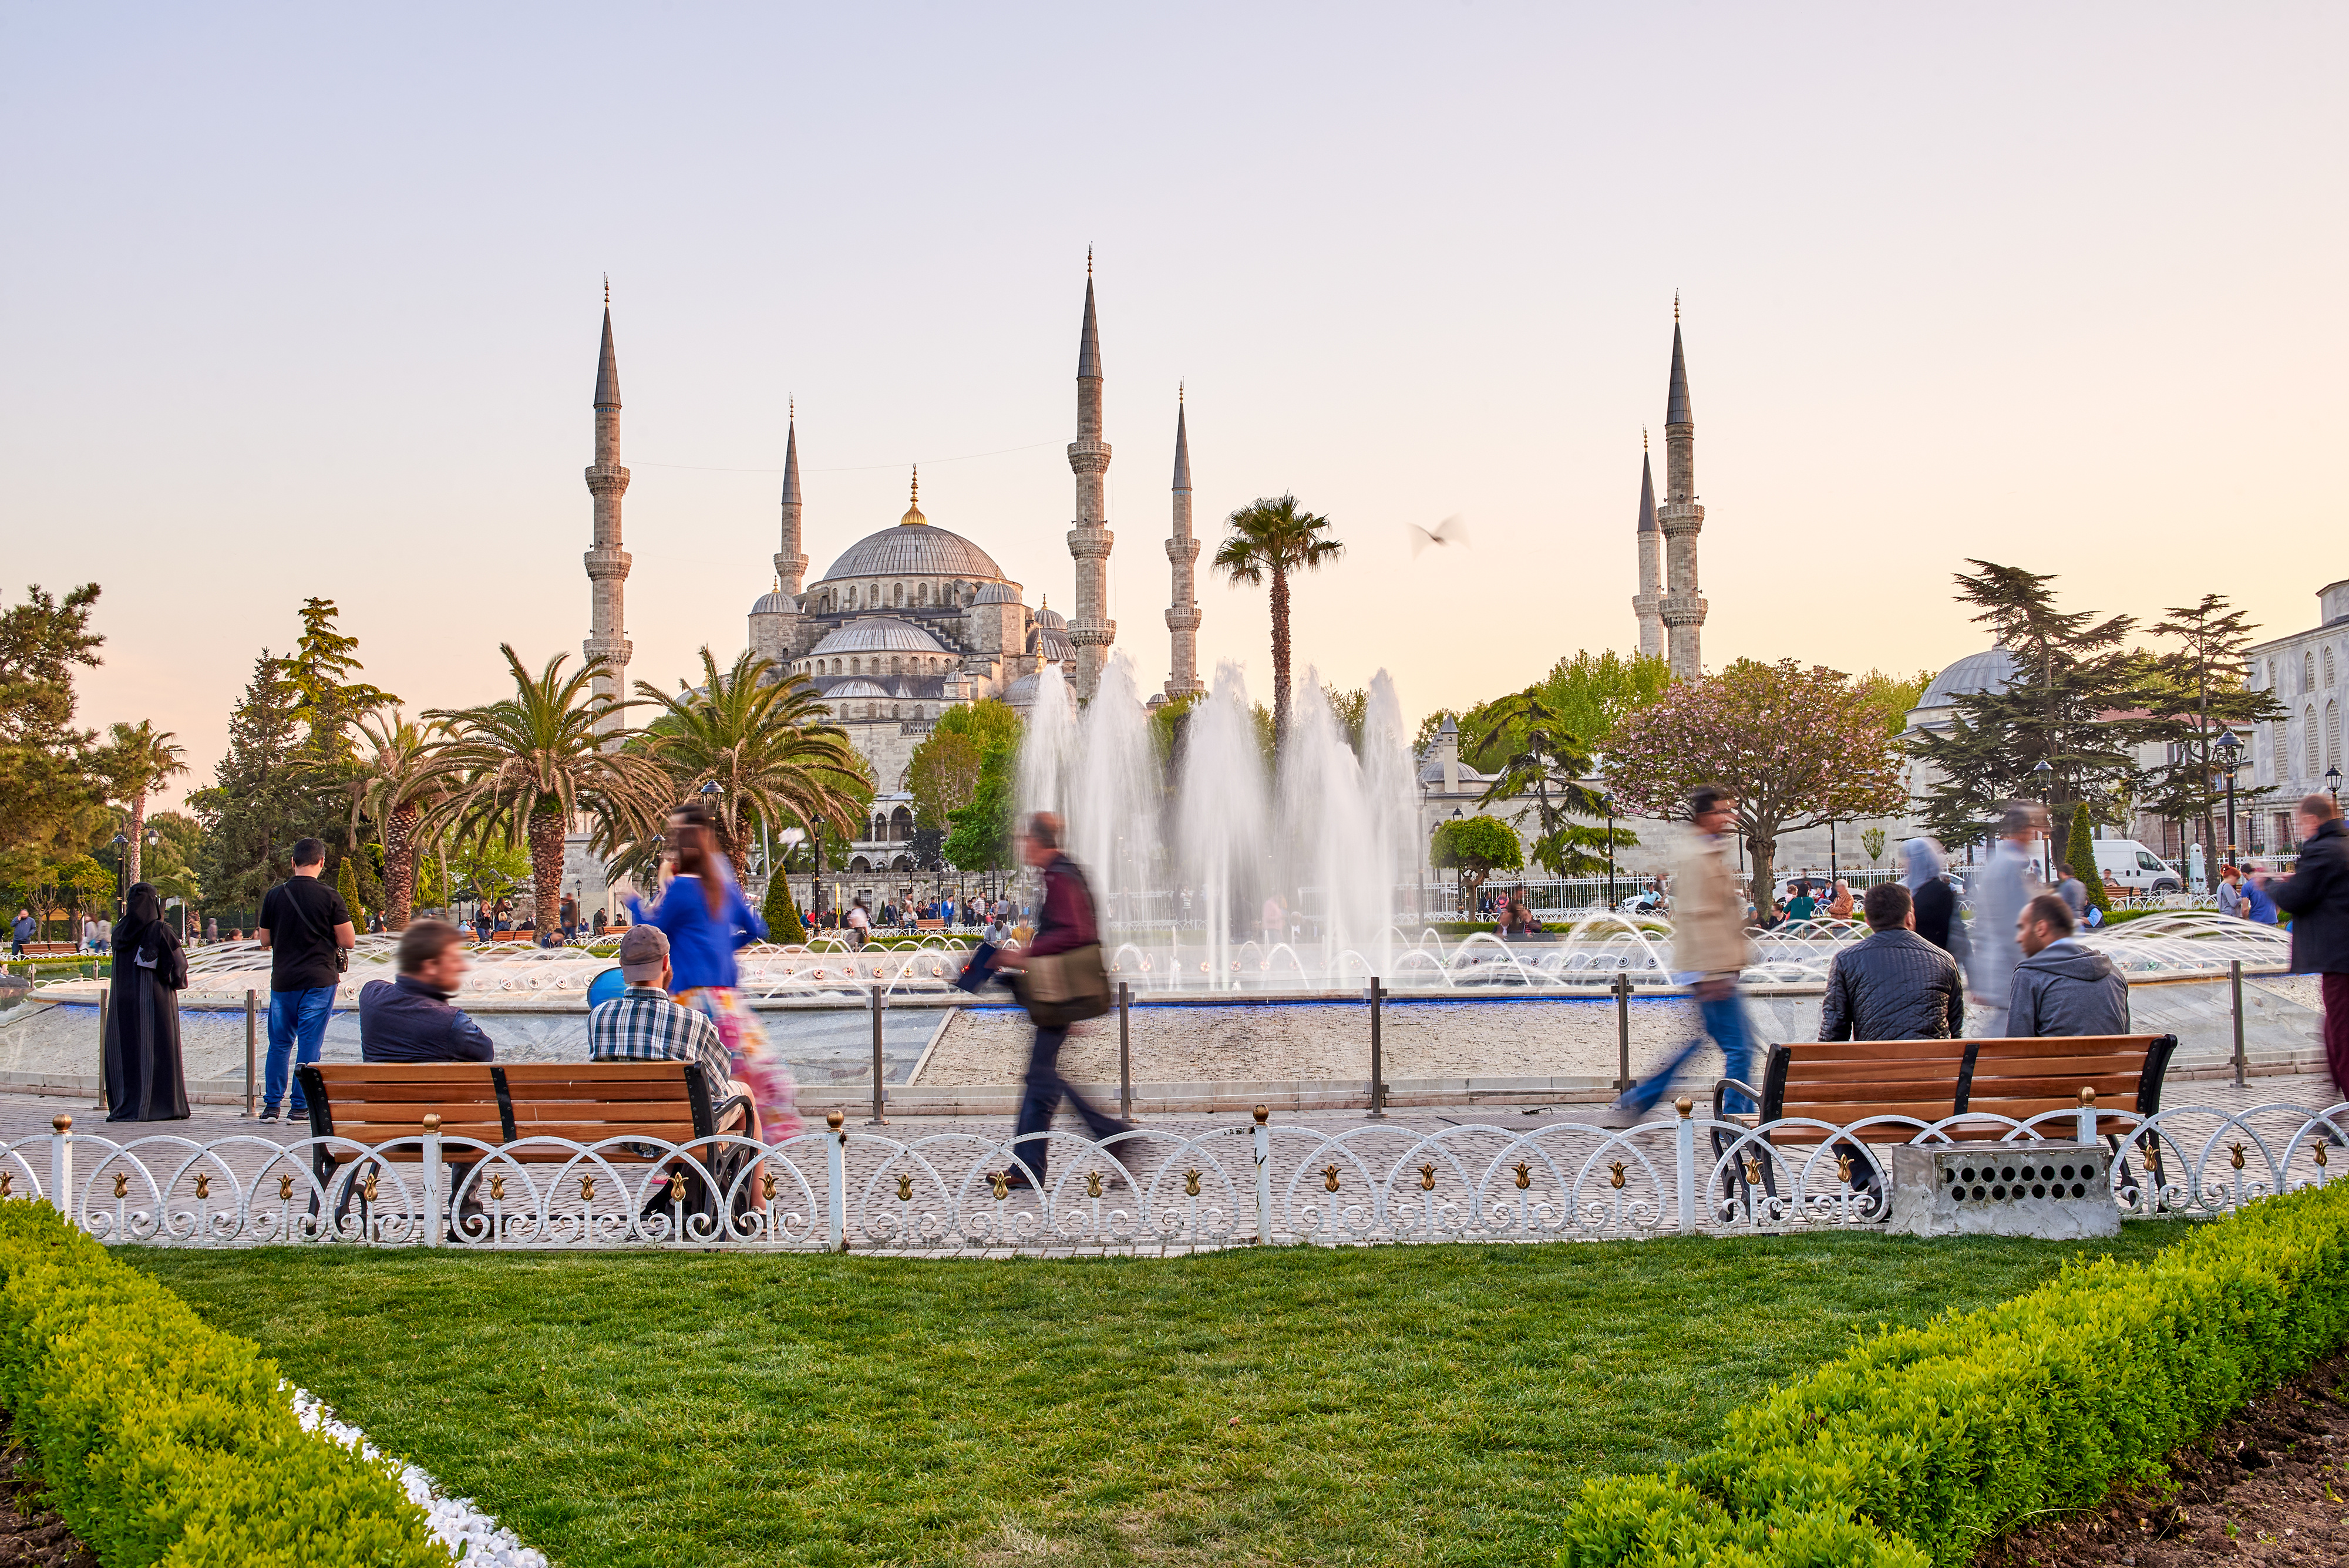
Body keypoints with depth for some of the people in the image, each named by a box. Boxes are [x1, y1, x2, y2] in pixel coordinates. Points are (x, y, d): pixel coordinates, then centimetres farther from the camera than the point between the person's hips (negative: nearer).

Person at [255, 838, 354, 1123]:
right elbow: (349, 941, -6)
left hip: (282, 980, 3)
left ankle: (272, 1105, 13)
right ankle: (301, 1106, 2)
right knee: (309, 1044, 1)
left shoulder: (274, 895, 1)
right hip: (319, 980, -3)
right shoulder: (328, 897, -9)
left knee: (280, 1043, 13)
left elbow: (264, 941, 9)